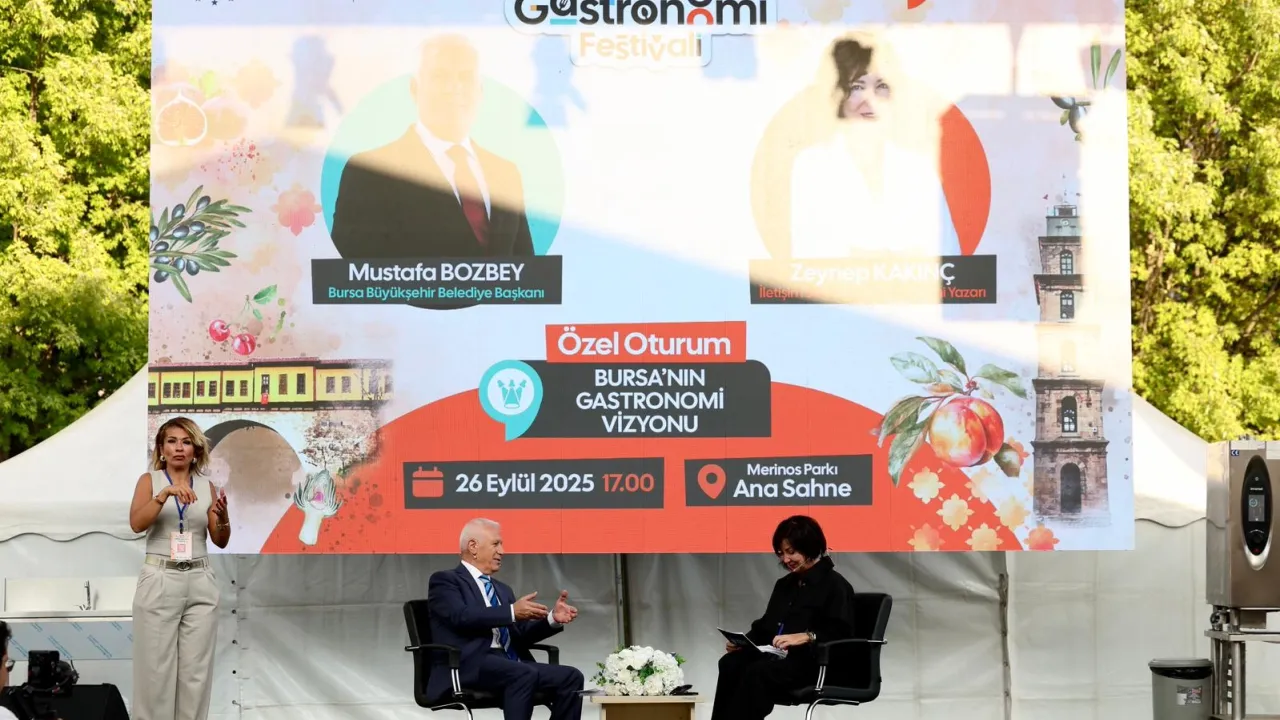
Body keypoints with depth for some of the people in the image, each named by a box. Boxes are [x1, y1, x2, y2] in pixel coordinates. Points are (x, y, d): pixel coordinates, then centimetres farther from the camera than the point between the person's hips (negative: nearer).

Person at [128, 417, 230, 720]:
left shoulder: (207, 487, 10)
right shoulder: (150, 480, 2)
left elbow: (220, 541, 8)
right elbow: (136, 524, -14)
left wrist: (223, 516, -13)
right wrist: (165, 494, -26)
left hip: (200, 583, 3)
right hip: (160, 581, -3)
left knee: (196, 669, 2)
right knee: (156, 667, -2)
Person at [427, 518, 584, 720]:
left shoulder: (502, 590, 29)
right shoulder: (445, 581, 5)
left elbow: (521, 635, 20)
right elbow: (462, 616, -14)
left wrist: (552, 618, 2)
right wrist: (512, 612, -21)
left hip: (509, 663, 8)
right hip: (470, 666, -8)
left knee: (571, 677, -12)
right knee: (525, 674, -35)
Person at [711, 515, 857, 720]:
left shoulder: (834, 585, -2)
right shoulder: (784, 585, 23)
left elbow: (842, 632, -14)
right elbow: (765, 626, 22)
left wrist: (806, 637, -28)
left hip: (813, 663, -7)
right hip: (776, 657, 7)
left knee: (757, 673, -34)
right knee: (730, 663, -22)